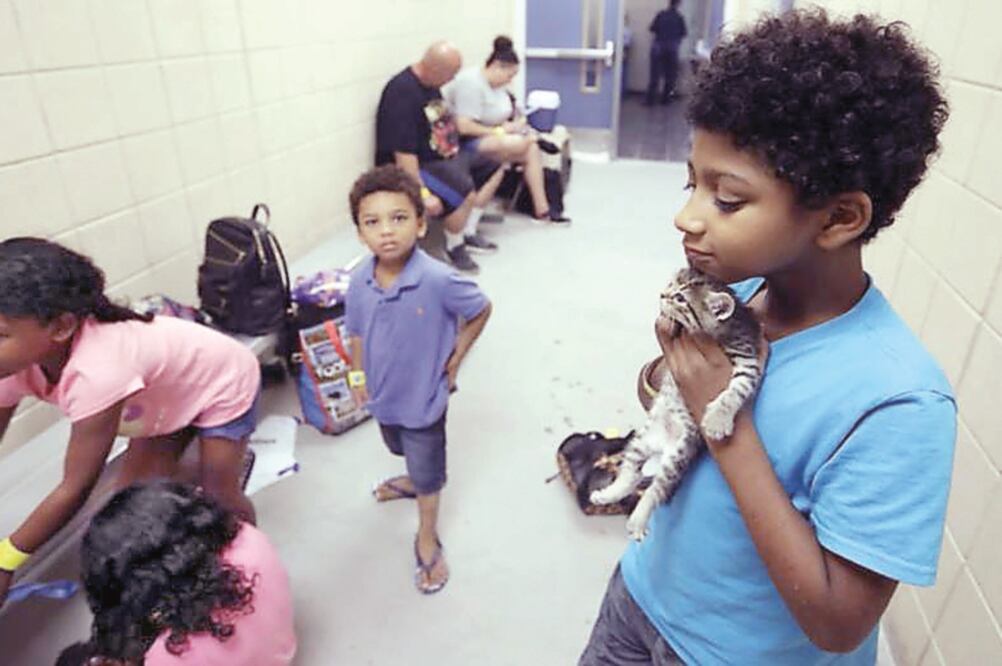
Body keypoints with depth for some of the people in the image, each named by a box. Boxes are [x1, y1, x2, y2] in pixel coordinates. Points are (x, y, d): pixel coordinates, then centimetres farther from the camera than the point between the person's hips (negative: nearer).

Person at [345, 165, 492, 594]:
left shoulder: (438, 280, -31)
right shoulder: (360, 281, -16)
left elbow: (480, 310, -14)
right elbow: (356, 331, 1)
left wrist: (455, 360, -10)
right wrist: (358, 375, 4)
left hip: (423, 396, -5)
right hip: (382, 393, 5)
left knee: (428, 473, 15)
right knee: (406, 454, 33)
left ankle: (427, 541, 39)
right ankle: (412, 481, 65)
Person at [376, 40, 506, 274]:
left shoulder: (430, 84, 6)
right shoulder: (402, 93, -24)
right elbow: (404, 153, -29)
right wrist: (422, 193, -33)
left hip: (442, 156, 11)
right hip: (416, 166, -10)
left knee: (493, 167, 12)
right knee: (465, 191, -32)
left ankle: (468, 233, 11)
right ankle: (454, 246, -5)